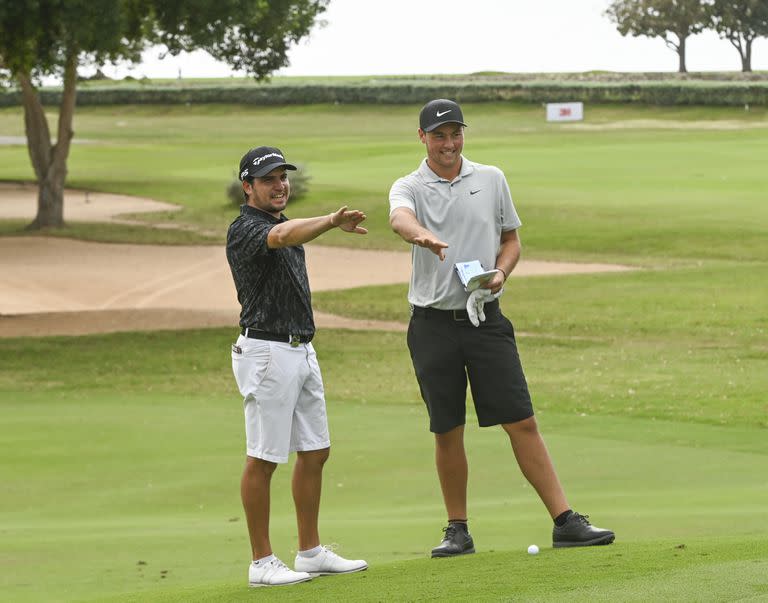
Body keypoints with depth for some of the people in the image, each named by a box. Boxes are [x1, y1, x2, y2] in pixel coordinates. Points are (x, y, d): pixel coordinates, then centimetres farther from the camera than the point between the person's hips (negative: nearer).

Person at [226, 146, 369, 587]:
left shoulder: (283, 222, 15)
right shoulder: (246, 230, -15)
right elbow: (284, 237, -37)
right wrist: (333, 222, -55)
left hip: (302, 350, 9)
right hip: (268, 351, -9)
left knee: (315, 452, 12)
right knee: (264, 458, -5)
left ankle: (311, 552, 20)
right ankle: (263, 563, -1)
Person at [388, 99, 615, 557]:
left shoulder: (491, 179, 8)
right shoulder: (410, 188, -1)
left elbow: (511, 239, 17)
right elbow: (399, 218, -25)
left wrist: (501, 271, -6)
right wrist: (422, 236, -49)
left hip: (485, 319, 1)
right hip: (434, 325, -1)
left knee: (522, 422, -5)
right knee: (447, 432, 4)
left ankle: (566, 522, -6)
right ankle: (458, 531, 15)